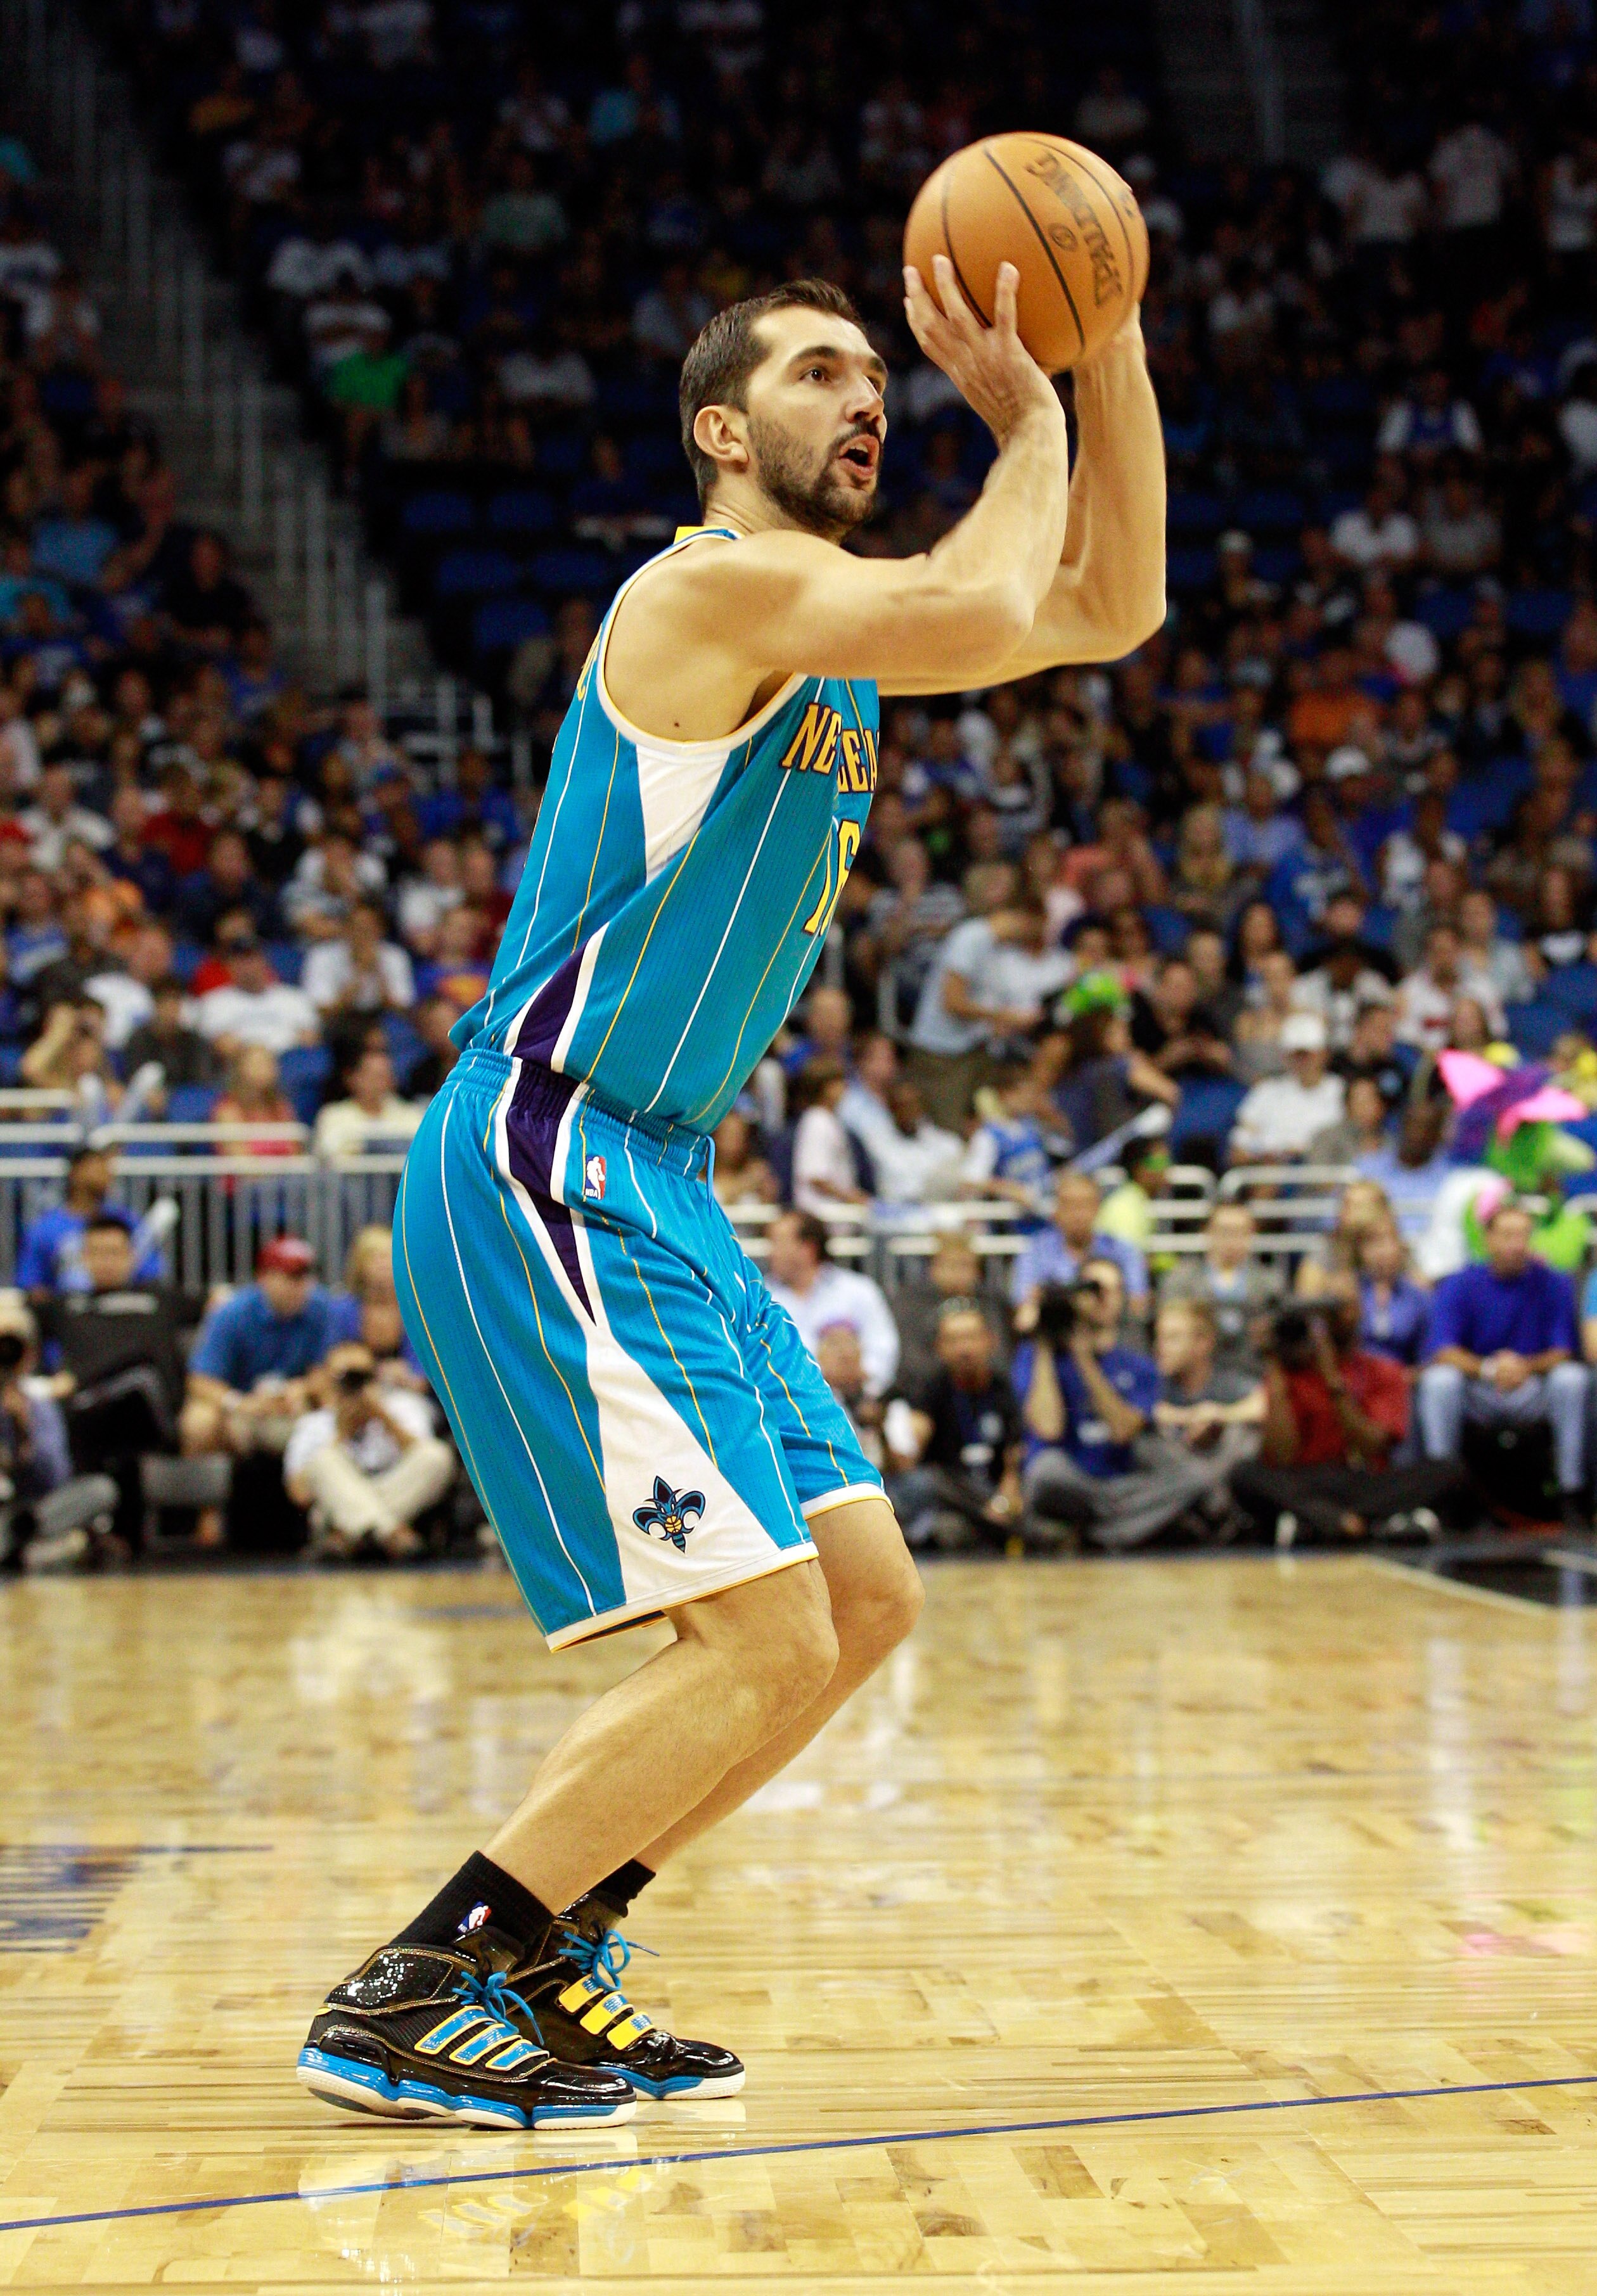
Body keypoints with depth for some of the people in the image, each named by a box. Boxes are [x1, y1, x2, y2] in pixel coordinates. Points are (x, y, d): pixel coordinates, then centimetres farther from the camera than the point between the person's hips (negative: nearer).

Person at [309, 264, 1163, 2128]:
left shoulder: (843, 615, 17)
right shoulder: (712, 586, -12)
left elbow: (1112, 609, 18)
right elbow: (986, 614, -28)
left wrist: (1109, 352, 7)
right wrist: (1030, 418, -10)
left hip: (653, 1188, 10)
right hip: (535, 1175, -10)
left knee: (865, 1599, 9)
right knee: (761, 1639, -14)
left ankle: (533, 1956, 17)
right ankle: (405, 2005, -3)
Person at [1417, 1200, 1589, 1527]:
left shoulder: (1553, 1285, 0)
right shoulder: (1458, 1285, -2)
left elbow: (1564, 1352, -6)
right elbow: (1444, 1352, -12)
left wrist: (1528, 1366, -28)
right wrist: (1487, 1368, -32)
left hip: (1532, 1396, 0)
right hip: (1476, 1397, 0)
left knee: (1573, 1378, -28)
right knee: (1439, 1380, -30)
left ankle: (1571, 1491, -21)